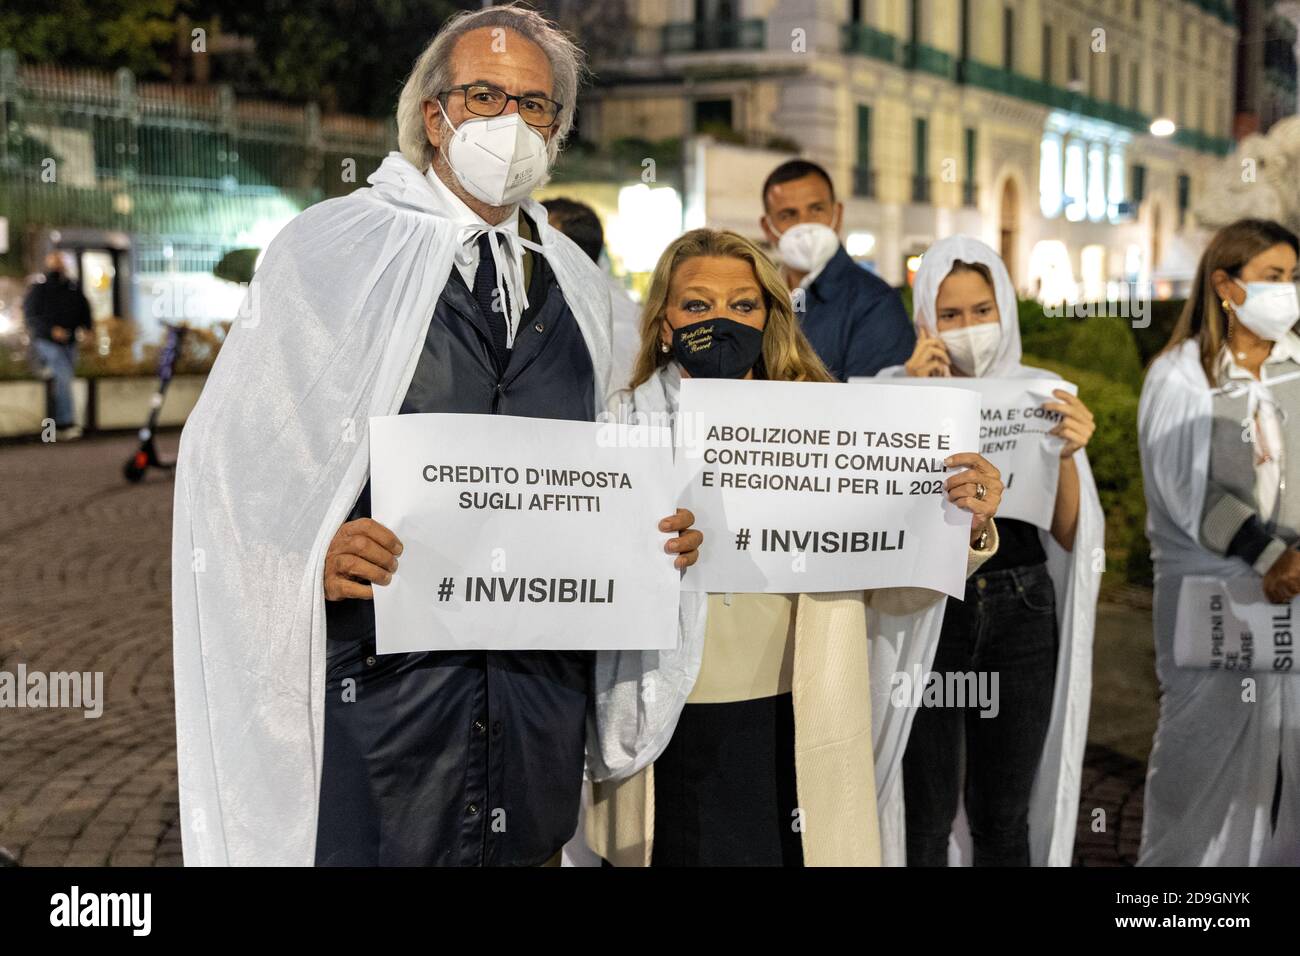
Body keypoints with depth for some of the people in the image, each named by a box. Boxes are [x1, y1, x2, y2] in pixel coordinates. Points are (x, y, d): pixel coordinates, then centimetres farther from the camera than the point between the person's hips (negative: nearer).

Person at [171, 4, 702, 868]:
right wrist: (311, 555, -20)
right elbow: (235, 448, -3)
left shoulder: (578, 287, 15)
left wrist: (657, 531, 2)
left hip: (539, 689, 4)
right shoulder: (332, 250, 0)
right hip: (377, 674, -4)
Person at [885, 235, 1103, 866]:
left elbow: (1068, 535, 3)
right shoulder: (895, 389, -2)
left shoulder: (1043, 393, 3)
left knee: (1003, 817, 11)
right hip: (927, 608, -2)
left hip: (1020, 613, 2)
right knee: (927, 818, 0)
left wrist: (1068, 457, -16)